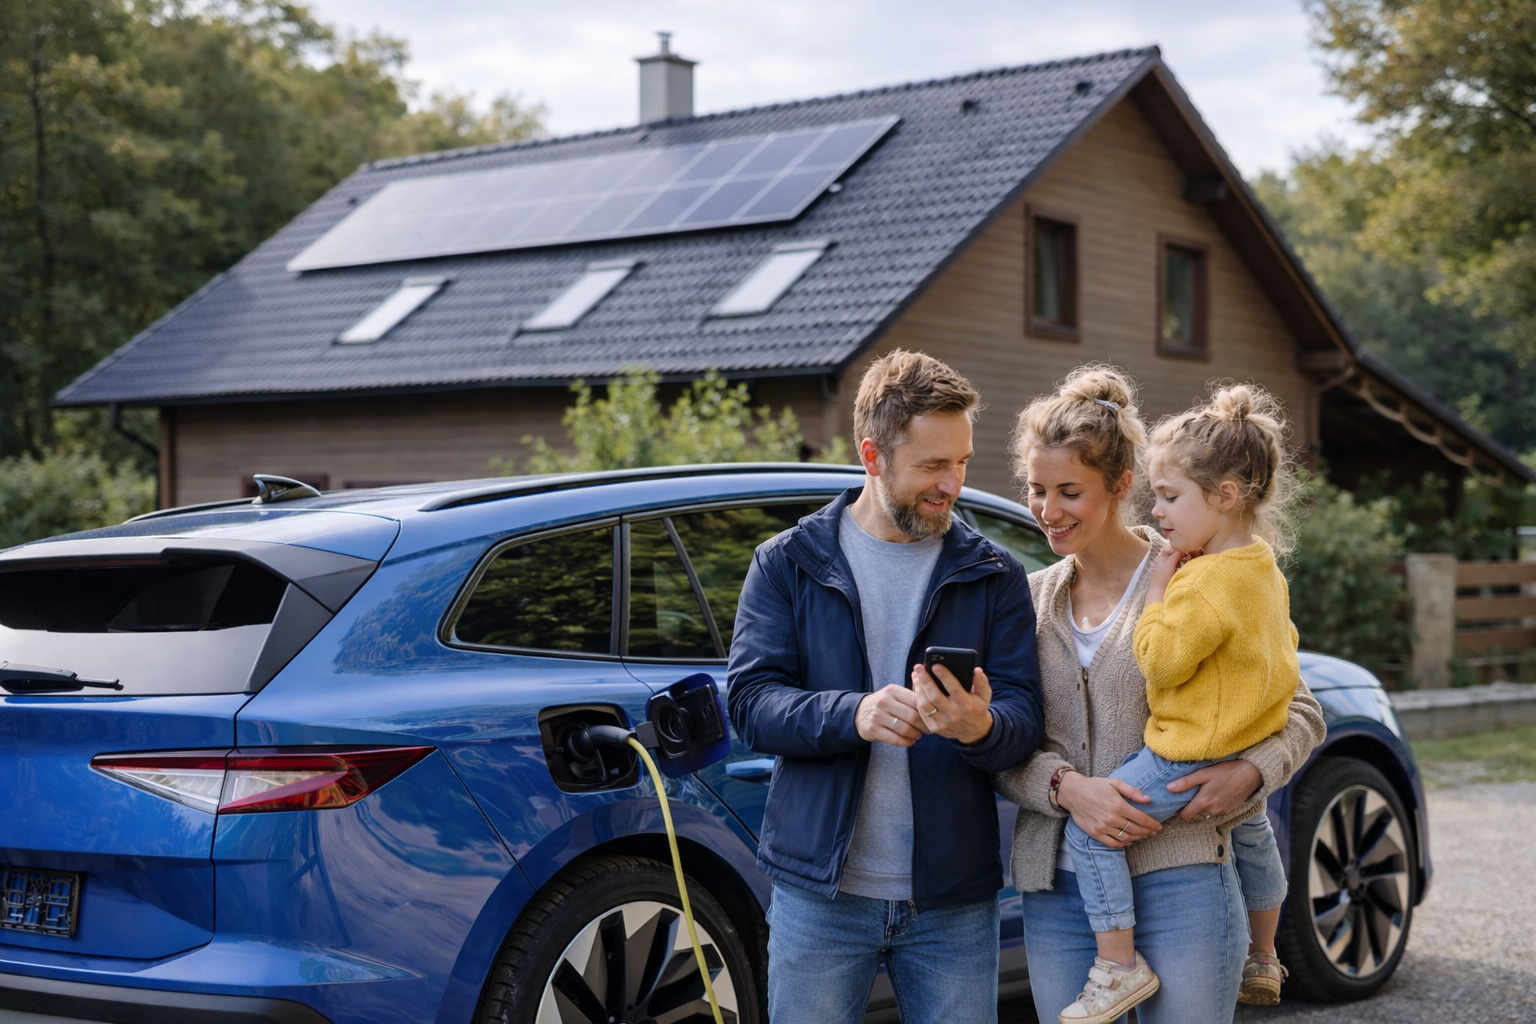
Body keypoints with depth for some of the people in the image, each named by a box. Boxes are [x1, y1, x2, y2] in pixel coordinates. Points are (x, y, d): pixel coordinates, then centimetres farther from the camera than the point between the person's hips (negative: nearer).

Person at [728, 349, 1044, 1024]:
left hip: (953, 901, 1)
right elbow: (751, 703, -6)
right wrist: (853, 714, -25)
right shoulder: (788, 564, 3)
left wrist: (980, 728, -26)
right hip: (819, 892, -1)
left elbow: (1024, 718, -1)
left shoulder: (993, 576, 6)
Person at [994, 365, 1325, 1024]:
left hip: (1180, 885, -4)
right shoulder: (1032, 599, 10)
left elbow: (1299, 712, 3)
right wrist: (1067, 786, -14)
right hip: (1055, 890, 4)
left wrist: (1247, 773, -16)